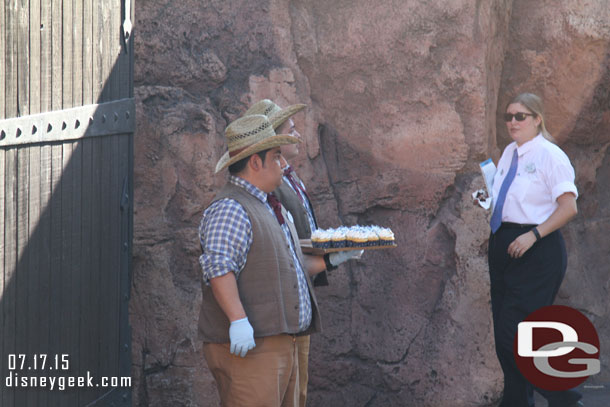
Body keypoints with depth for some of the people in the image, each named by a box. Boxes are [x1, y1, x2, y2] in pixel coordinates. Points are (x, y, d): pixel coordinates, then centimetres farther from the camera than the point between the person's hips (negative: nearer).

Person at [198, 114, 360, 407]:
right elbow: (219, 267, -25)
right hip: (248, 348, -11)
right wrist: (238, 320, -33)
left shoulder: (269, 207, 23)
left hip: (281, 346, 11)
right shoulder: (229, 209, -12)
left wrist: (329, 260, 24)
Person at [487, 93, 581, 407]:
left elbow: (568, 207, -17)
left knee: (514, 332, -14)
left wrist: (532, 236, -23)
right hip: (503, 245, 8)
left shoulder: (550, 155, -10)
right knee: (503, 332, 9)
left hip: (536, 251, -8)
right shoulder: (509, 153, 13)